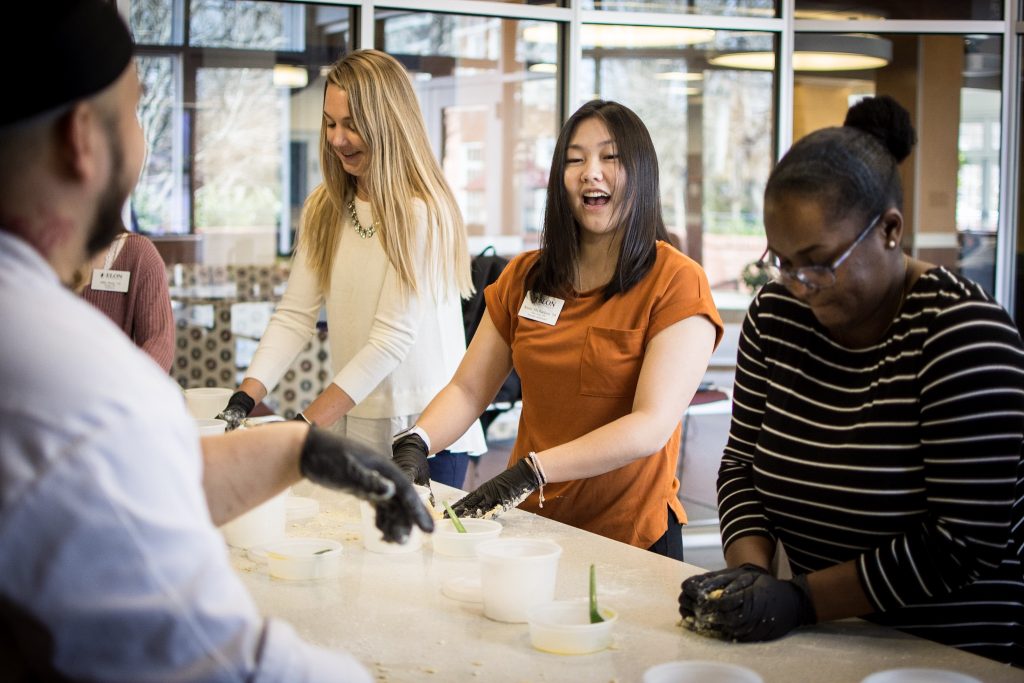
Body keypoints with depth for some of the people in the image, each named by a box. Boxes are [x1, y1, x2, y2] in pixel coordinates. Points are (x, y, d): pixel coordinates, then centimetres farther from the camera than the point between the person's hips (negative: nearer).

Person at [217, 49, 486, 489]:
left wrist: (304, 424, -20)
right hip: (351, 424, 5)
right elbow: (294, 316, 2)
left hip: (425, 433, -5)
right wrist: (244, 399, -11)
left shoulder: (423, 213, -14)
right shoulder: (323, 209, 5)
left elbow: (393, 337, -18)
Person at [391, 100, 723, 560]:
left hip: (630, 536, -4)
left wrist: (531, 470, -28)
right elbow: (468, 389, 6)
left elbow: (652, 427, -19)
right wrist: (415, 444, -15)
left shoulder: (676, 284, -10)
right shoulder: (523, 277, 8)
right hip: (529, 523, 4)